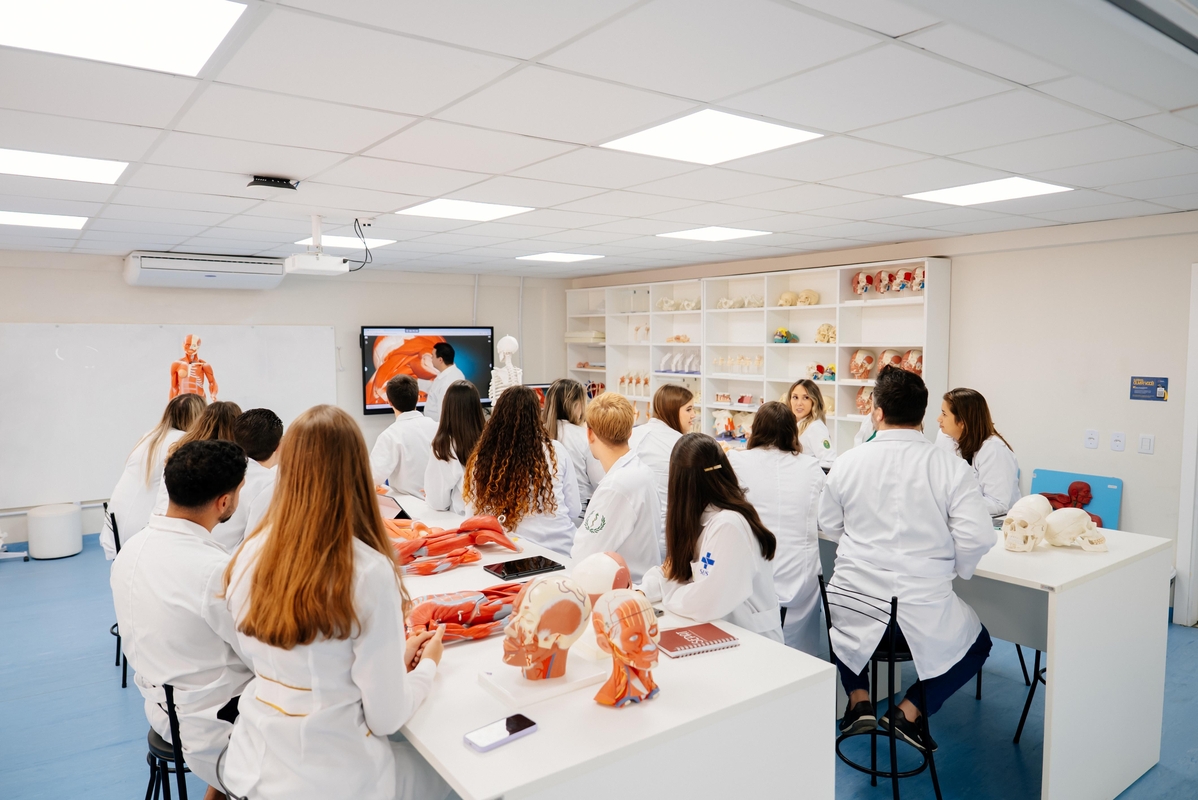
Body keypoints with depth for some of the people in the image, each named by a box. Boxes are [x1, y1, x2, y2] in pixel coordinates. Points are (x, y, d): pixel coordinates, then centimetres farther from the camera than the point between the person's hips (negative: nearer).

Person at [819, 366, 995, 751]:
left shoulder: (848, 462, -5)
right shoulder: (951, 468, -11)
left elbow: (829, 525, 7)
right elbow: (977, 537, -15)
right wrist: (958, 570, 5)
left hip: (853, 602, 2)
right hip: (923, 607, -2)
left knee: (837, 622, 37)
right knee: (977, 644, 28)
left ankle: (859, 702, 21)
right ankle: (909, 712, 14)